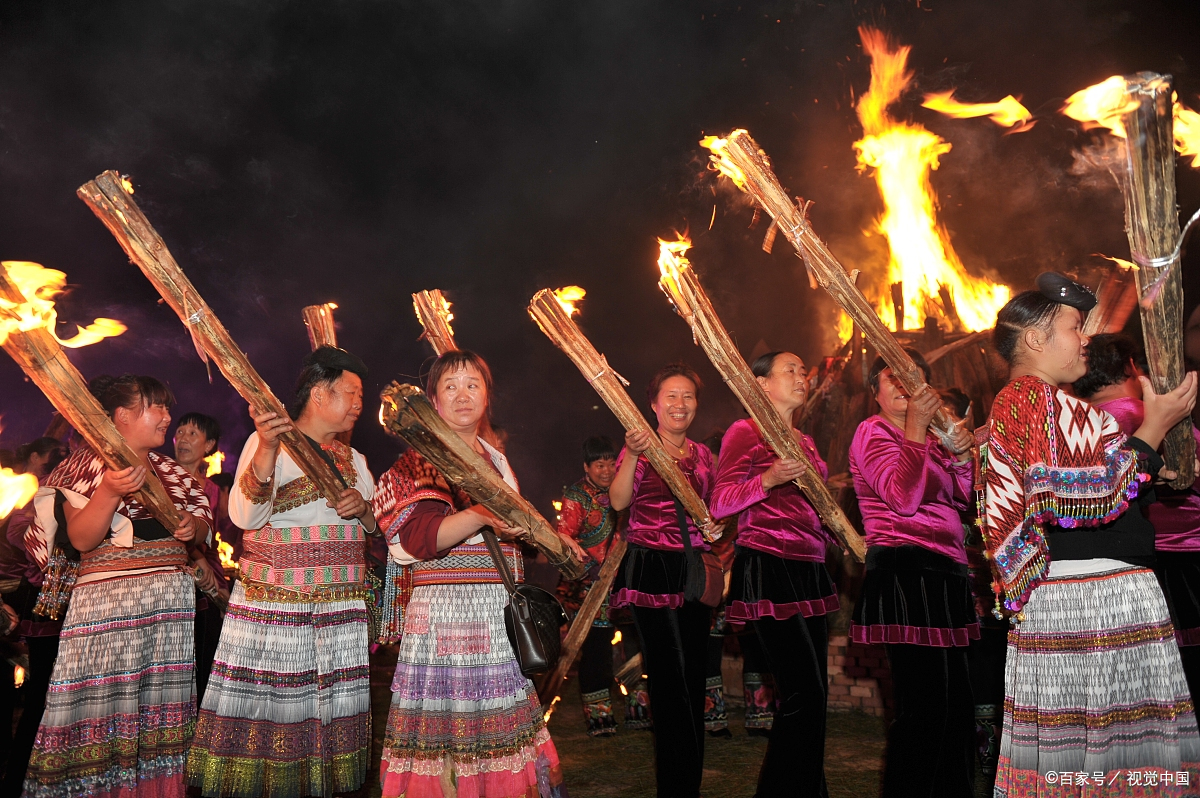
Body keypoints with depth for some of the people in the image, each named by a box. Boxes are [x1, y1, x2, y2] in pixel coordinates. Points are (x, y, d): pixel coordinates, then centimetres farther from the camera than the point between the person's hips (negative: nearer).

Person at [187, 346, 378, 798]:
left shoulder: (353, 458, 16)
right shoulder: (268, 442, -2)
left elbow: (379, 526, 19)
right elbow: (245, 516, -16)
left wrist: (363, 508, -4)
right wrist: (267, 450, -29)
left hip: (341, 607, 5)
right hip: (273, 604, -5)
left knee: (327, 714, 5)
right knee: (264, 705, -3)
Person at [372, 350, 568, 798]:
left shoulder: (496, 460, 18)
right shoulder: (421, 459, -1)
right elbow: (419, 537, -17)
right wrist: (480, 516, -30)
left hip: (501, 613, 6)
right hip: (443, 608, -6)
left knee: (499, 729, 7)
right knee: (445, 724, -7)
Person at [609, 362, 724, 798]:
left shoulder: (703, 454, 13)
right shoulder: (641, 447, 0)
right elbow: (620, 501, -14)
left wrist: (714, 526, 2)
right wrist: (632, 454, -26)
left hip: (693, 570, 5)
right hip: (652, 569, -5)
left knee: (693, 679, 9)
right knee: (673, 681, -7)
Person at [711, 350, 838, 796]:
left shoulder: (804, 441, 20)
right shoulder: (745, 432, -3)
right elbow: (720, 504, -12)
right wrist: (769, 478, -24)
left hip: (809, 571, 8)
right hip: (768, 570, -8)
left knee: (812, 695, 9)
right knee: (803, 694, -12)